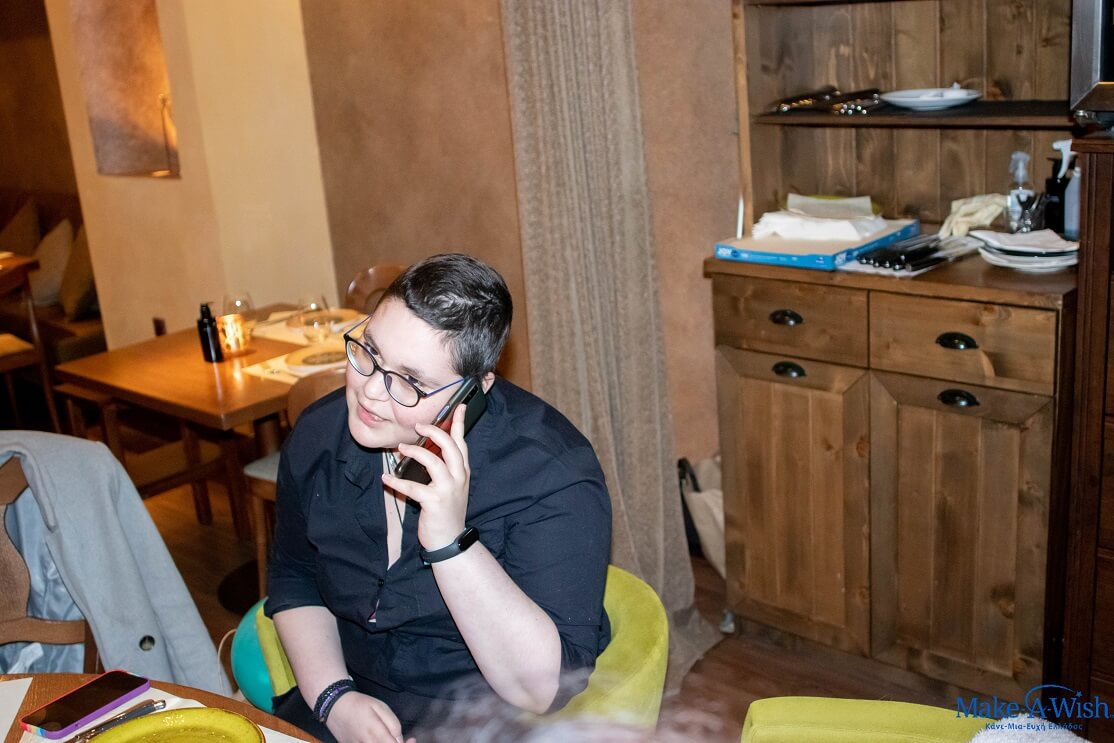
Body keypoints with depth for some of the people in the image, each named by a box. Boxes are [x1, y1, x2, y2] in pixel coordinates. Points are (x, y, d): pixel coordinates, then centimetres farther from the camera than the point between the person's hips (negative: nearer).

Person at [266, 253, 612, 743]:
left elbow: (545, 689, -23)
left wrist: (450, 542, -33)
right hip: (358, 701, 4)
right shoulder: (319, 433, -4)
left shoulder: (553, 474, -21)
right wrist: (333, 696, -6)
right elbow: (294, 579, 9)